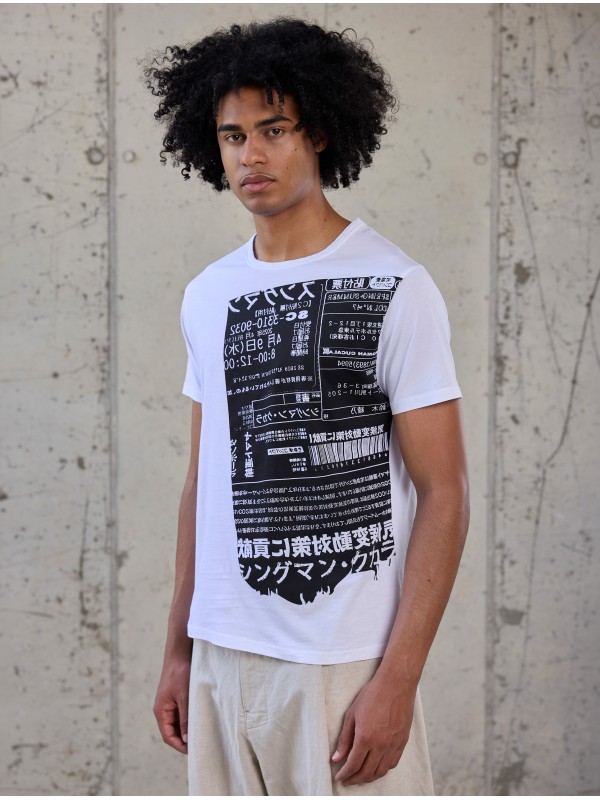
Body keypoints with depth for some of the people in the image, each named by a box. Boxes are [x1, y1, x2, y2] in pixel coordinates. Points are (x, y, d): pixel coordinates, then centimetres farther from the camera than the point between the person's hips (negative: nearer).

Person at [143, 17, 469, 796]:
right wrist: (178, 650, 14)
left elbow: (443, 495, -9)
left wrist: (397, 680, -14)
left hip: (346, 663, -5)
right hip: (223, 655, 5)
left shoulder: (392, 288, -7)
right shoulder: (207, 296, 10)